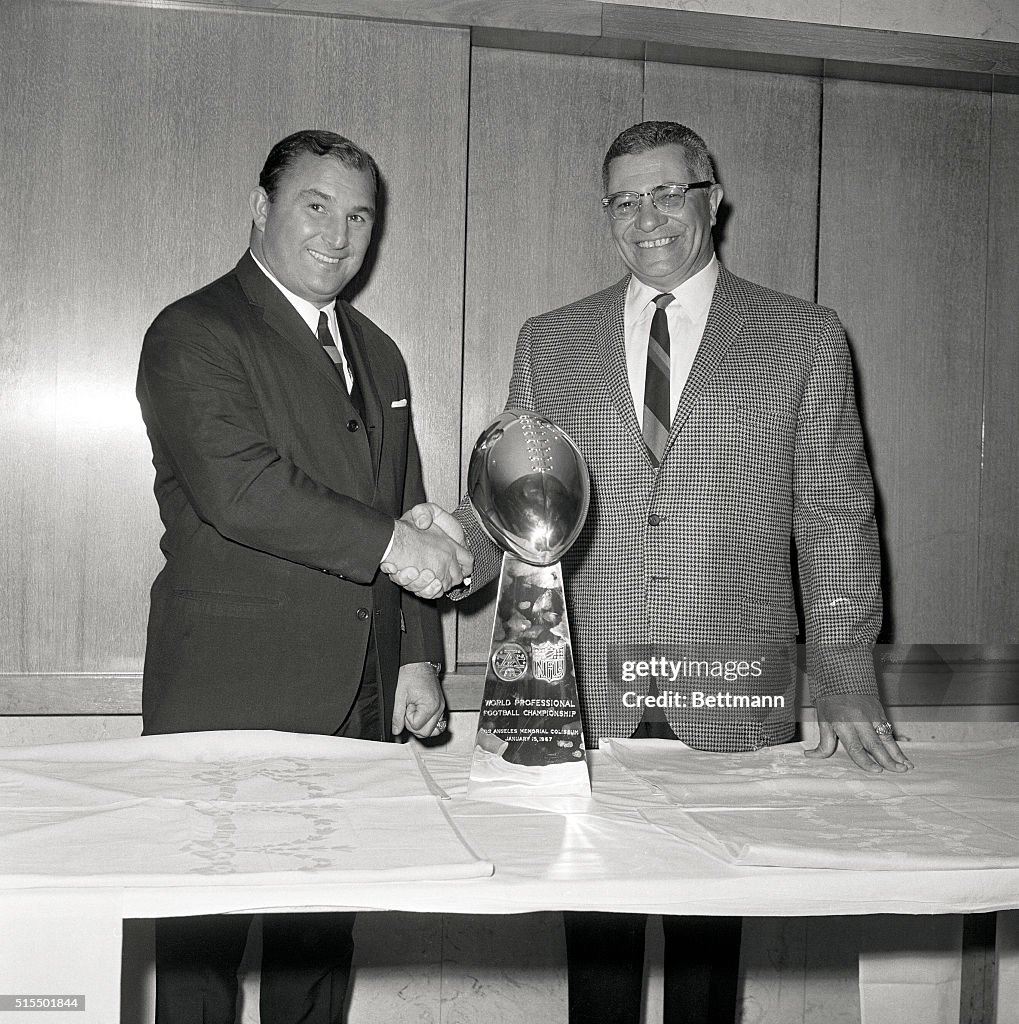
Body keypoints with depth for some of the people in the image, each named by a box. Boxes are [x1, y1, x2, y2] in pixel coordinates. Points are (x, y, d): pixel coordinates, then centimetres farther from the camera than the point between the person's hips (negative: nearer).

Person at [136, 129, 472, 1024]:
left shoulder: (378, 355, 18)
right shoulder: (193, 335, -5)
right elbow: (239, 490, -20)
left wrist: (417, 656, 10)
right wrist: (387, 542, -18)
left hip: (359, 699, 6)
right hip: (232, 694, -6)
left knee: (326, 921, 12)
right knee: (208, 926, 3)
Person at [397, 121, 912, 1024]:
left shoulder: (804, 339, 6)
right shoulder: (549, 344, 11)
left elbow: (837, 517, 4)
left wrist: (845, 679, -4)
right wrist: (459, 542, -12)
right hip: (587, 703, 1)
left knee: (711, 934, 8)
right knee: (597, 935, 8)